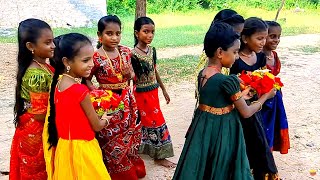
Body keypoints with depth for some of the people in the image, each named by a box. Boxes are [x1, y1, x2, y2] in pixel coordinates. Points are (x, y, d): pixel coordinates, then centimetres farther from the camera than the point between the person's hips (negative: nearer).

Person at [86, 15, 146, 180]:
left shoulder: (125, 52, 0)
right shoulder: (96, 57, -14)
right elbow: (86, 79, -5)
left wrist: (129, 73, -10)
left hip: (126, 99, 5)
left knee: (130, 134, 18)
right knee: (112, 139, 6)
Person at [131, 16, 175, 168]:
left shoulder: (152, 50, 4)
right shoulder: (133, 54, -18)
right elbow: (134, 79, -16)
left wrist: (163, 89, 19)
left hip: (153, 91, 7)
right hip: (142, 93, -7)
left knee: (147, 121, 16)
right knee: (155, 121, 0)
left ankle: (146, 149, 34)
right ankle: (158, 156, 16)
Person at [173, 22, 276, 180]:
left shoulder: (202, 74, -2)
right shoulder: (228, 81, -24)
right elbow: (246, 113, -12)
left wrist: (241, 95, 16)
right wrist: (265, 96, 3)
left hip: (203, 127, 7)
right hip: (221, 132, -7)